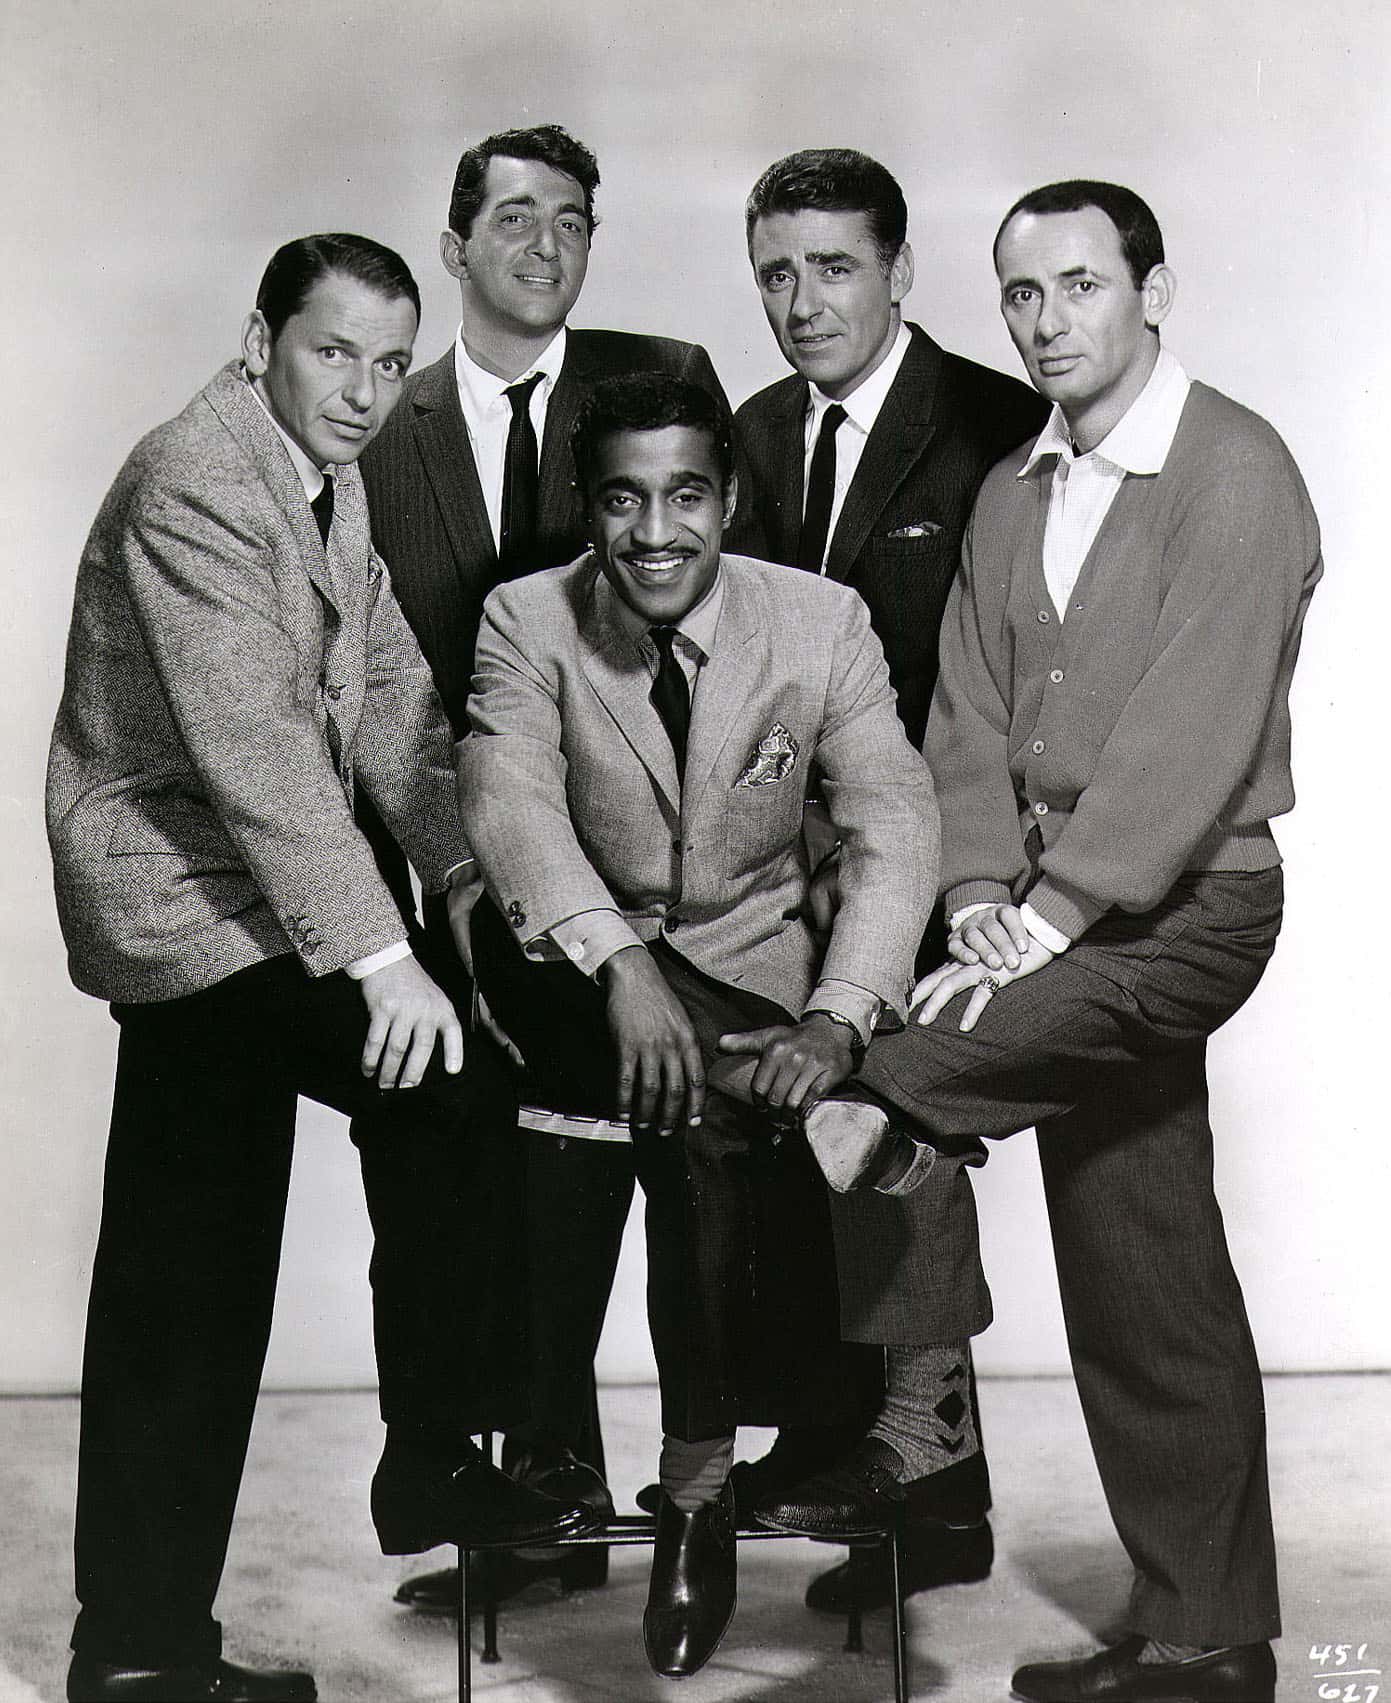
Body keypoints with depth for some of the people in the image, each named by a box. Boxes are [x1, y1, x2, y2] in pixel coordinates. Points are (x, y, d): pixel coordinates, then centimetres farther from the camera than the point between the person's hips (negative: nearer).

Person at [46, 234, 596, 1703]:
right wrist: (380, 959, -30)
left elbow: (384, 686, 10)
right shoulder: (193, 489, -19)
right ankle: (434, 1467, 4)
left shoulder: (328, 474, 11)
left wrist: (462, 867, -1)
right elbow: (256, 749, -27)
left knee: (185, 1281, 12)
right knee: (456, 1088, -13)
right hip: (182, 887, -10)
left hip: (223, 902, 10)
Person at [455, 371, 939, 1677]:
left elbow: (893, 827, -13)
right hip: (575, 971, -1)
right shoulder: (527, 621, -6)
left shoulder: (823, 623, -4)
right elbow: (508, 797, -22)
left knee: (712, 1114, -28)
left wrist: (837, 1017, -30)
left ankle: (697, 1480, -11)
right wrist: (621, 966, -40)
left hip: (757, 971, 1)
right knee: (702, 1108, -32)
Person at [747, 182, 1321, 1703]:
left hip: (1182, 907, -7)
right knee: (1144, 1288, 10)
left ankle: (902, 1429, -9)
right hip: (1055, 919, 7)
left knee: (857, 1113, -24)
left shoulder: (1235, 470, -9)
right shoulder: (1010, 494, 14)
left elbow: (1194, 728, -18)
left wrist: (1044, 922, -21)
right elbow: (969, 718, 8)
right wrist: (982, 897, -7)